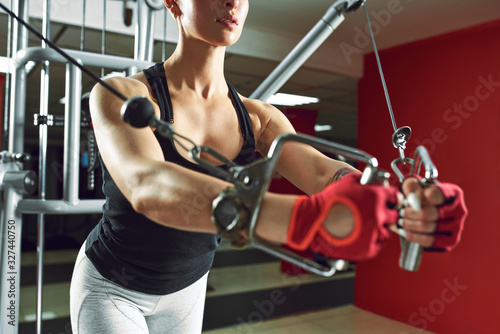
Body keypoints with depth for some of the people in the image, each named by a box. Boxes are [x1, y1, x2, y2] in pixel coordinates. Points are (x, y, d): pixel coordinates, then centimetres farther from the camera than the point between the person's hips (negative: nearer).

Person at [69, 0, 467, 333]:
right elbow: (147, 187, -42)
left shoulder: (257, 118, -10)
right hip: (109, 287, -3)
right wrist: (307, 216, -56)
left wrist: (399, 205, -47)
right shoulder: (121, 95, -24)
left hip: (187, 290, 4)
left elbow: (321, 170, -25)